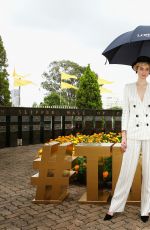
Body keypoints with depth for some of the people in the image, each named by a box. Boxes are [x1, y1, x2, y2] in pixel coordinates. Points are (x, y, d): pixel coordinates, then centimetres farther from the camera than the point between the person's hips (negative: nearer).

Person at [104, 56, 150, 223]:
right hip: (133, 134, 0)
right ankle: (114, 207, 12)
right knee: (126, 171, -1)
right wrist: (123, 136, -2)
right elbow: (125, 112, 4)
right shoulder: (128, 88, 6)